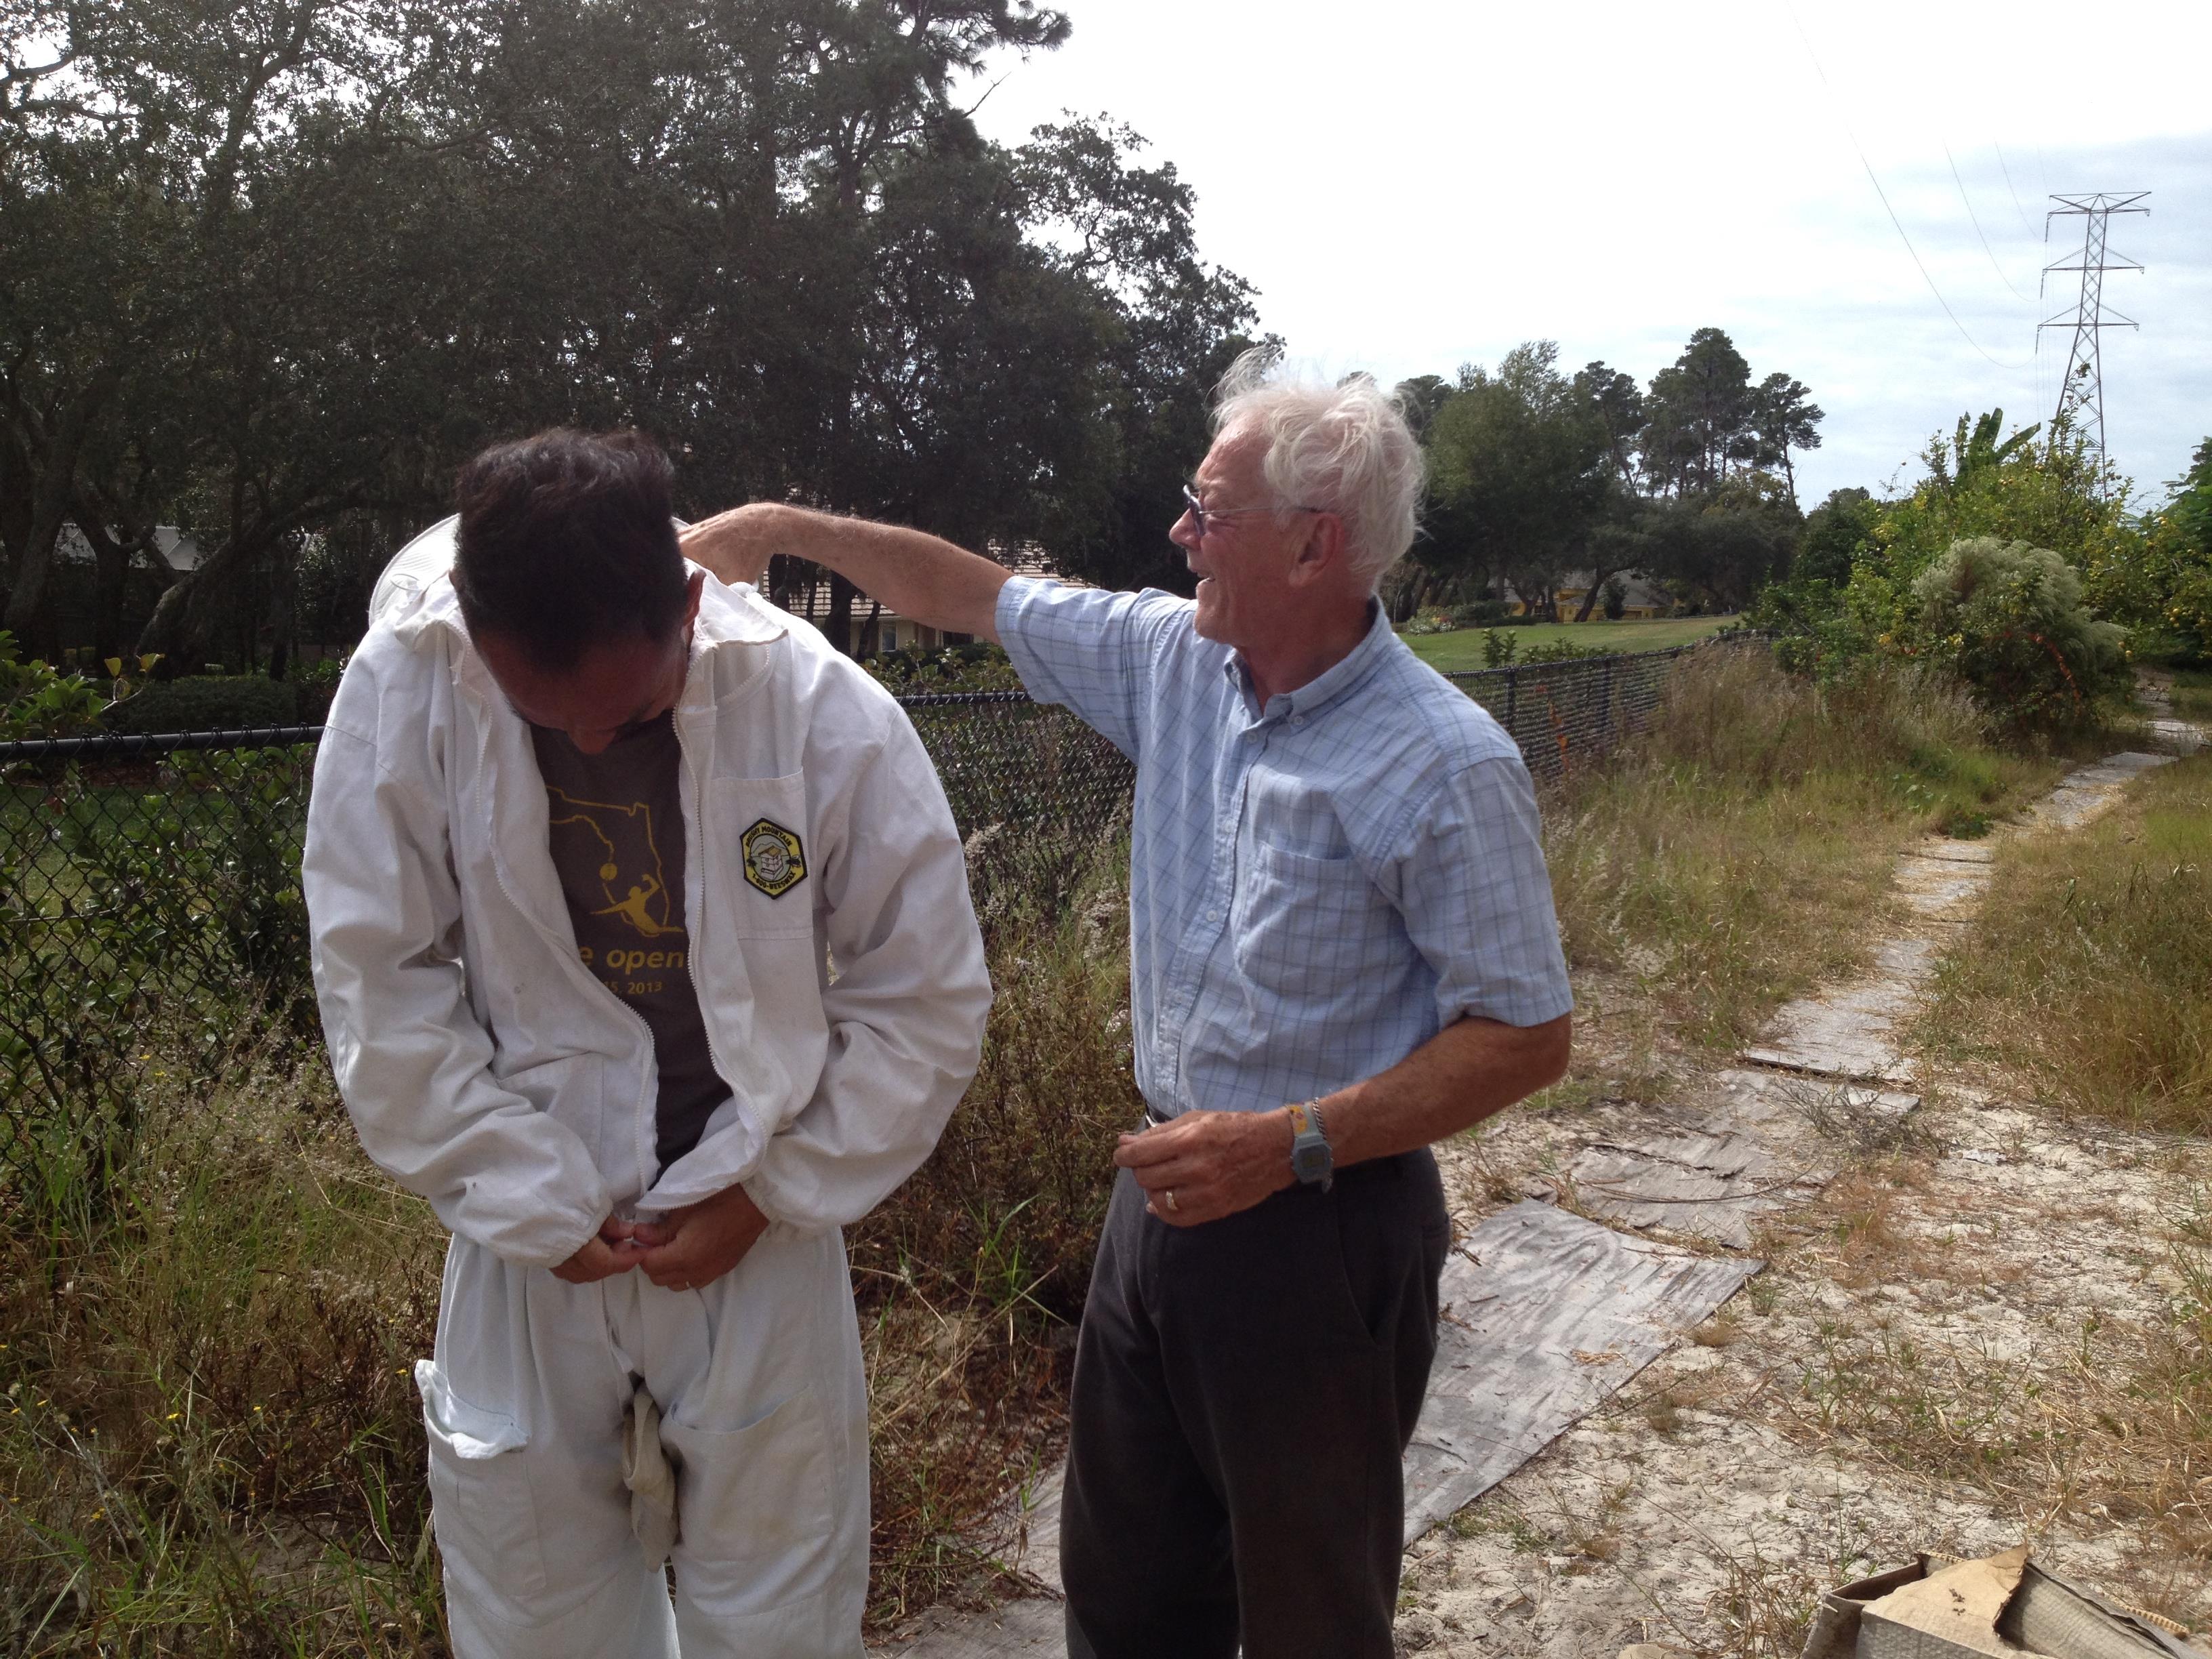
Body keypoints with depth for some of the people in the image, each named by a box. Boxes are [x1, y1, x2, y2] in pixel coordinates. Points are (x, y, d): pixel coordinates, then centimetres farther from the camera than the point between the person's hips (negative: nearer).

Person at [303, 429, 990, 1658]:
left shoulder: (828, 715, -17)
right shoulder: (403, 690, -15)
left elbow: (928, 1002, -8)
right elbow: (380, 987, -7)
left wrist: (768, 1194, -8)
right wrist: (535, 1205, -8)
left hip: (758, 1235, -1)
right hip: (530, 1237, 2)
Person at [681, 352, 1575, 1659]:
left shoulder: (1448, 767, -19)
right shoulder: (1173, 656, 0)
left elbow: (1527, 1035, -17)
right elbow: (977, 597, 14)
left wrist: (1290, 1145, -23)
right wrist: (780, 526, 10)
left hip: (1320, 1220, -6)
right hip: (1166, 1189, 7)